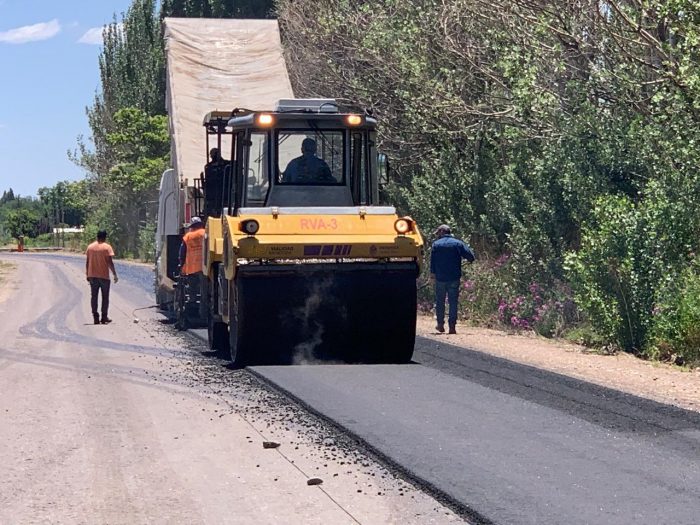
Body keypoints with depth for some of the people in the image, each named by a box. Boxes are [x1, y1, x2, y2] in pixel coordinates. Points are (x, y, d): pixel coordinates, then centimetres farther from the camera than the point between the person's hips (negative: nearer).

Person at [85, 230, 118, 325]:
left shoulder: (90, 247, 5)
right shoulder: (107, 247, -7)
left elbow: (87, 262, 7)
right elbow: (110, 262, -12)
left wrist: (87, 275, 14)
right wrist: (115, 275, -7)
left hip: (92, 276, 3)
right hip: (104, 276, -3)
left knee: (94, 296, 6)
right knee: (105, 297, 6)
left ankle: (95, 317, 3)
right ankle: (104, 317, 3)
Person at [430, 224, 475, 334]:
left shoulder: (436, 244, 1)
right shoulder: (458, 243, 1)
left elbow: (432, 261, -2)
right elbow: (470, 256, -7)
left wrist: (432, 274, 1)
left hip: (440, 278, 0)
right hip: (454, 278, 0)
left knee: (440, 301, 14)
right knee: (453, 302, 3)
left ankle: (440, 324, 18)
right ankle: (452, 326, -3)